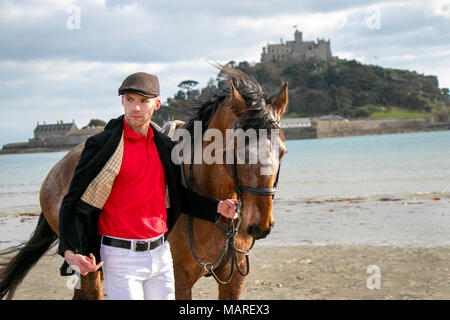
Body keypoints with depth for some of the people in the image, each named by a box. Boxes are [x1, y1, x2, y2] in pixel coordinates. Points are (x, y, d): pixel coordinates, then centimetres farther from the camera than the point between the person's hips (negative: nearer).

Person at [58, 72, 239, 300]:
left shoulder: (163, 146, 8)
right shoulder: (103, 146, -9)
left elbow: (178, 195, 21)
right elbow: (75, 202, -8)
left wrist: (216, 207, 7)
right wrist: (69, 251, -21)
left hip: (160, 254, 6)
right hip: (121, 257, -6)